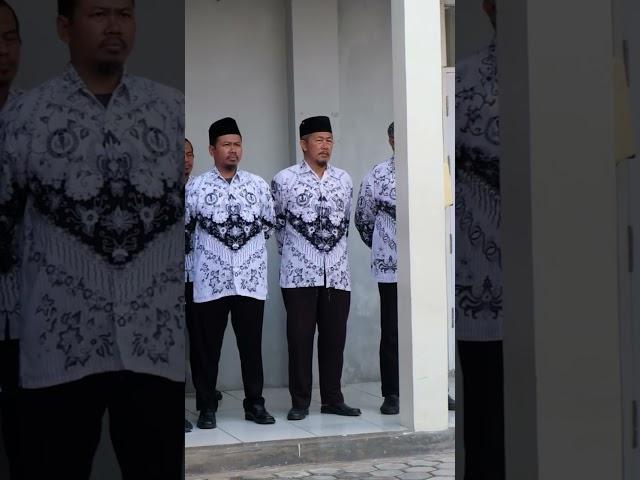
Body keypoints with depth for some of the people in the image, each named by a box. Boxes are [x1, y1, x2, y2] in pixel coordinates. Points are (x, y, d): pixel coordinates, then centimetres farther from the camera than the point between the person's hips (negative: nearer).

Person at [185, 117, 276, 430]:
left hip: (251, 280, 2)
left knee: (251, 345, 6)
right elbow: (184, 228, 9)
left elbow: (269, 225, 17)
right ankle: (207, 407, 15)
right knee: (206, 346, 4)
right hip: (210, 281, -1)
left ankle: (255, 404, 17)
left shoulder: (257, 185, 7)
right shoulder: (196, 187, 0)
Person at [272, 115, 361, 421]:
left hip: (337, 274, 3)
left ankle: (332, 399, 16)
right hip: (299, 274, -3)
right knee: (300, 337, -1)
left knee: (334, 337, 6)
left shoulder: (344, 180, 10)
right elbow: (276, 222, 9)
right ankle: (300, 402, 8)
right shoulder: (284, 179, 0)